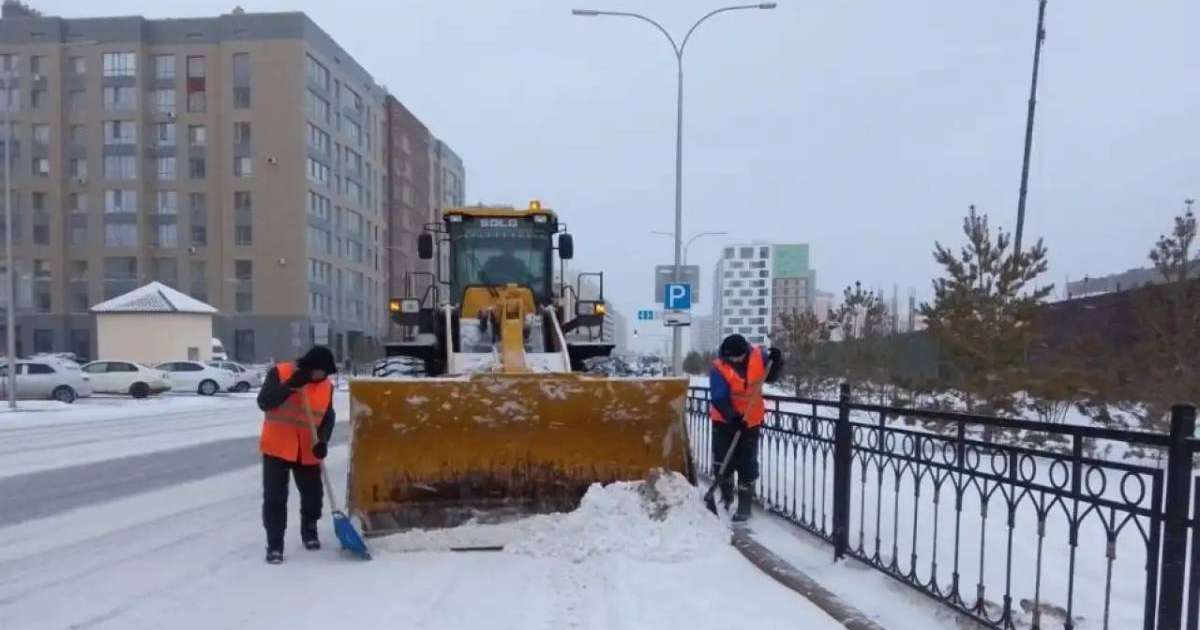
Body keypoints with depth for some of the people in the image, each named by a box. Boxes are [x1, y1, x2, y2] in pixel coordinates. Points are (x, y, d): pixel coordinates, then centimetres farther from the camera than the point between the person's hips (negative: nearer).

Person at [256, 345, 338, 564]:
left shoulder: (327, 386, 0)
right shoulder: (279, 373, -10)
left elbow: (328, 417, 1)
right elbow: (264, 402, -19)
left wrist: (323, 441, -16)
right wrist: (291, 385, -29)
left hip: (308, 453, 4)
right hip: (277, 449, -3)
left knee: (313, 495, 12)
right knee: (274, 498, -2)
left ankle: (309, 532, 38)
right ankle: (274, 545, 10)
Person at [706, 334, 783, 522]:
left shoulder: (758, 356, -13)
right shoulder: (719, 368, -22)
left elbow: (770, 377, 4)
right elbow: (719, 399, -25)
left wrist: (776, 361, -14)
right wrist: (733, 417, -36)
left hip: (751, 420, 1)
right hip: (725, 420, -1)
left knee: (747, 464, 5)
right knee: (721, 460, 9)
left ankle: (744, 505, 15)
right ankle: (724, 495, 33)